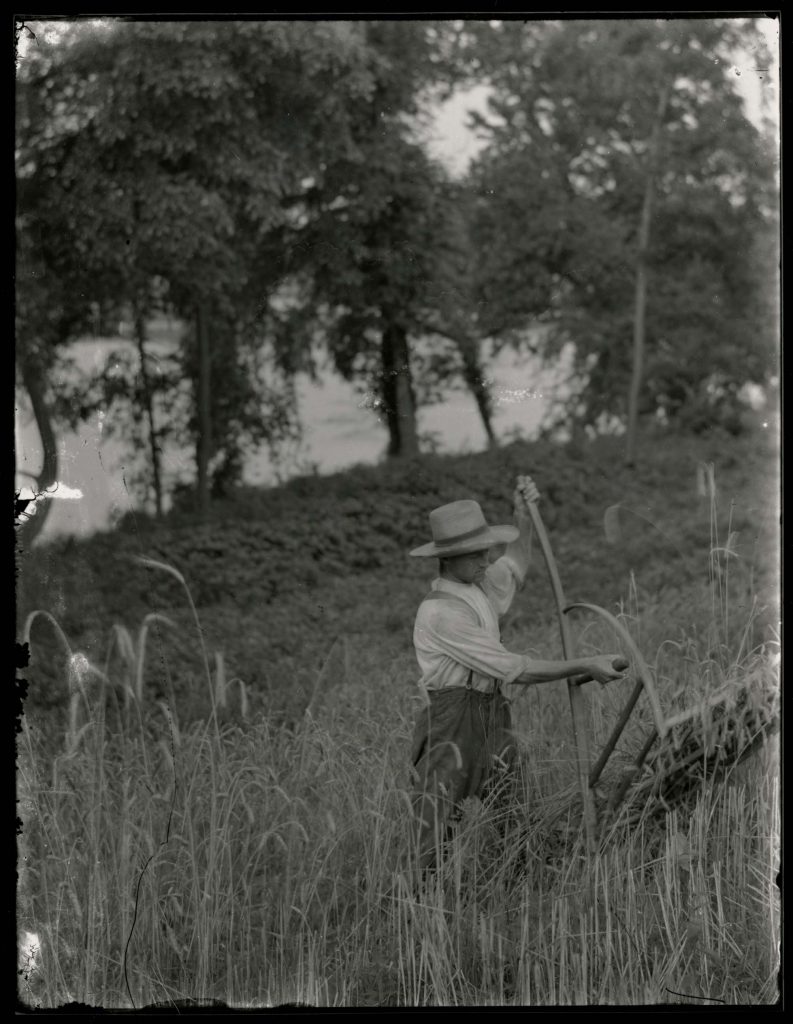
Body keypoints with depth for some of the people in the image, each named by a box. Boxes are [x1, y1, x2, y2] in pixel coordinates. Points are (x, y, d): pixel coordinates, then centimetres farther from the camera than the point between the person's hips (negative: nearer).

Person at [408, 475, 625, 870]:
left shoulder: (480, 587, 11)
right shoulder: (440, 612, -15)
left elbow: (515, 566, 37)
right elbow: (515, 669, -14)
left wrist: (524, 516, 22)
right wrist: (585, 666, -9)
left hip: (493, 718, 8)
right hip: (451, 729, -8)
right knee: (431, 844, -13)